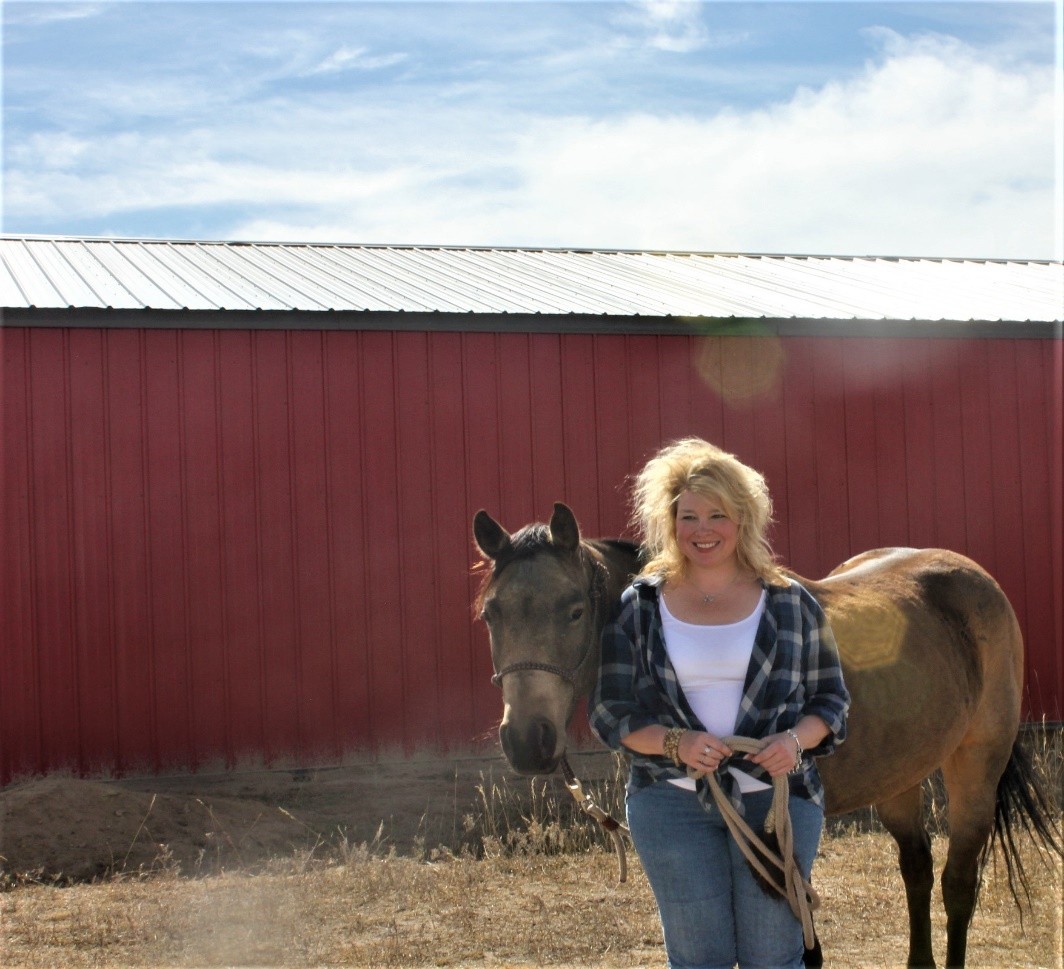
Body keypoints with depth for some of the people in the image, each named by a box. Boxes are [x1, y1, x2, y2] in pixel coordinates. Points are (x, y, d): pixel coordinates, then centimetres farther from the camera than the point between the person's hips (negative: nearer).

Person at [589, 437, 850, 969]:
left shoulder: (790, 602, 4)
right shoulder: (638, 607, 3)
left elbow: (831, 697, 8)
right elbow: (609, 713, 2)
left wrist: (796, 738, -14)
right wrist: (675, 743, -16)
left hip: (777, 798, 0)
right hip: (673, 802, 0)